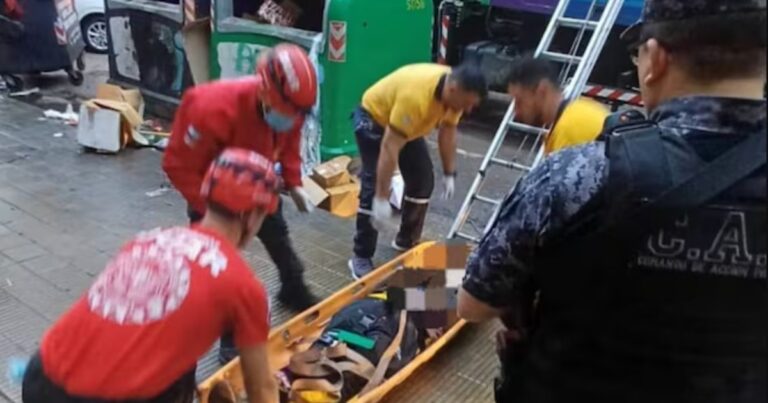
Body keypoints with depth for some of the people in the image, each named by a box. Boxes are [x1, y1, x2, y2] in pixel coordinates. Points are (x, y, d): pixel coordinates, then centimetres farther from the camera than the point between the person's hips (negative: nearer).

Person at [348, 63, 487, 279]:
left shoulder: (453, 91, -18)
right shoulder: (415, 96, -41)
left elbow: (447, 131, 0)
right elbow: (389, 148, -40)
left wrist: (449, 174, 3)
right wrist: (382, 198, -40)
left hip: (408, 123, 8)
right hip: (374, 117, -8)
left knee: (423, 180, 5)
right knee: (374, 187, -15)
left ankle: (406, 242, 22)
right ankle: (361, 257, -5)